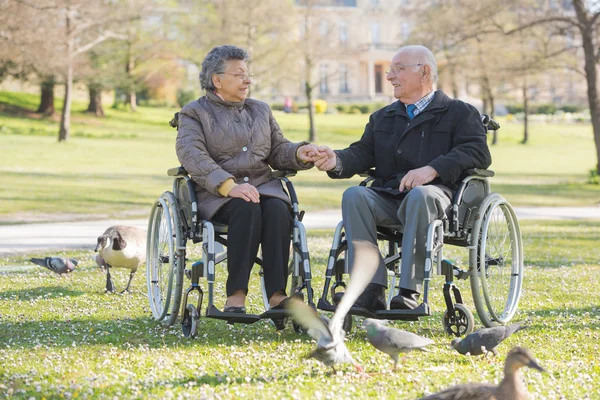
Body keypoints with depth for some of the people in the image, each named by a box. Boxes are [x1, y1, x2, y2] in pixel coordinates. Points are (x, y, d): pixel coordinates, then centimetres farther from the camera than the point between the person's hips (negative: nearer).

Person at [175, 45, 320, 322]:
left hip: (263, 185, 4)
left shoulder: (260, 110, 24)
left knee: (278, 209, -31)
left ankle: (277, 296, -39)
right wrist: (229, 185, -27)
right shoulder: (194, 112, 6)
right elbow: (192, 156, -11)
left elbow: (277, 151, 22)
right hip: (216, 194, -4)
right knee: (247, 209, -37)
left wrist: (298, 153, -4)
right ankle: (235, 297, -40)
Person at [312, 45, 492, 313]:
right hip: (387, 200, 4)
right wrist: (336, 161, -9)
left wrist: (433, 169, -19)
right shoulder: (382, 118, 28)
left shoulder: (459, 113, 11)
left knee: (420, 195, -39)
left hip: (435, 195, -4)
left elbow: (478, 152, -5)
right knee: (354, 195, -27)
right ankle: (371, 291, -34)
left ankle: (410, 292, -40)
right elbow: (362, 154, 15)